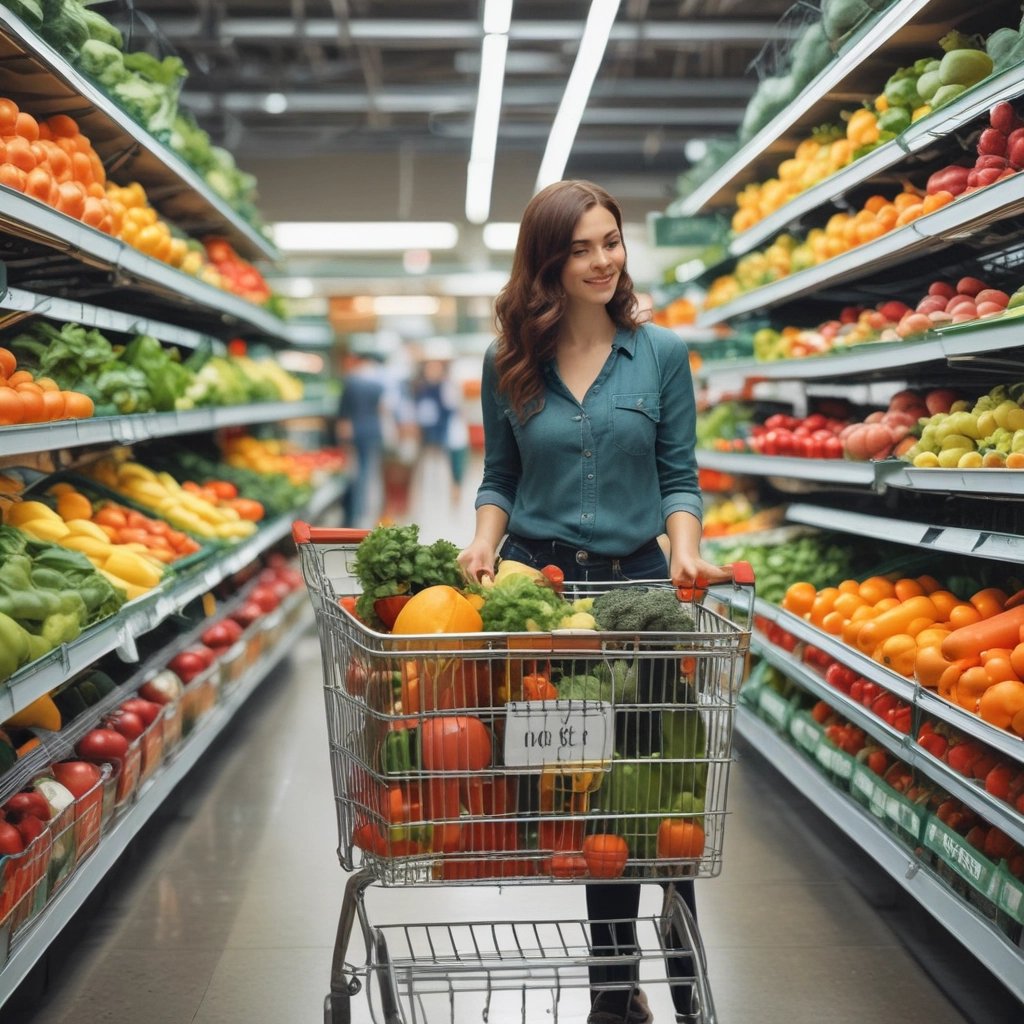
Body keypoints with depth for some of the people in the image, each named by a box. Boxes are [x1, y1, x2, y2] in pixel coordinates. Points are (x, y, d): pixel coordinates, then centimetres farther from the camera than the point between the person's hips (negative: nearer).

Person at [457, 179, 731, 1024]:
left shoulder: (662, 354, 1)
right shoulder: (509, 363, 4)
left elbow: (679, 476, 3)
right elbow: (499, 477, 11)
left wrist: (686, 548, -15)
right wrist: (485, 541, -8)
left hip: (636, 580, 0)